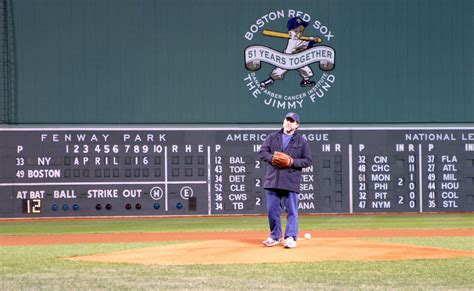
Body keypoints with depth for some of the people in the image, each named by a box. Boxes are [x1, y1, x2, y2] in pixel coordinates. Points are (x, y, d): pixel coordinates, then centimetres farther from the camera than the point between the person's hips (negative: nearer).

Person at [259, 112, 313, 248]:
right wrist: (271, 158, -11)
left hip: (291, 181, -3)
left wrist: (293, 162, -12)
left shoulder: (302, 141, 6)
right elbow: (262, 151, 8)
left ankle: (290, 237, -1)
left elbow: (308, 160, 3)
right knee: (272, 210, 6)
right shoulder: (272, 137, 13)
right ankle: (275, 236, 17)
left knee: (292, 210, -4)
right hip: (272, 180, 3)